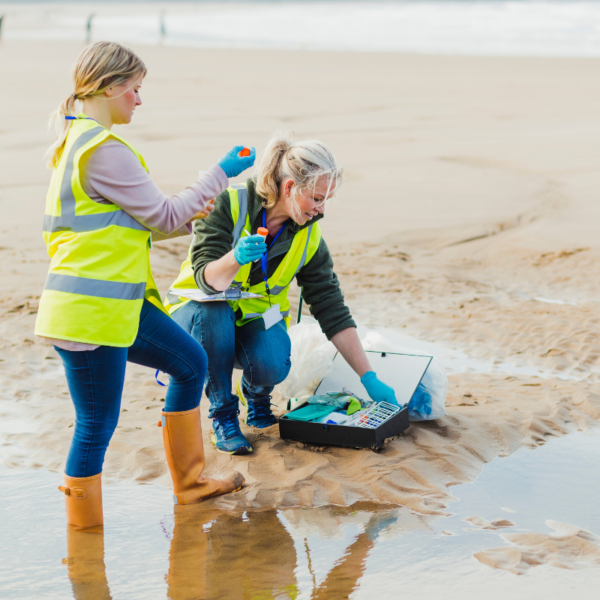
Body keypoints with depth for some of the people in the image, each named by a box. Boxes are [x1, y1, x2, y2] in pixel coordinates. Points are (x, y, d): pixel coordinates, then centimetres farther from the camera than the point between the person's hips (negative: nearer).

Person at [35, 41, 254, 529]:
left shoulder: (78, 141, 14)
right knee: (97, 425, 0)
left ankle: (190, 482, 32)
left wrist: (189, 216, 13)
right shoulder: (104, 150, -19)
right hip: (90, 311, -11)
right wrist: (222, 173, -1)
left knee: (190, 361, 20)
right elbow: (164, 216, -11)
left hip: (117, 302, 11)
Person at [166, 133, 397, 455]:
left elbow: (333, 311, -5)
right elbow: (206, 278, -26)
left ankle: (254, 392, 8)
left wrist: (369, 377, -8)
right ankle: (223, 412, -14)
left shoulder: (309, 238, -8)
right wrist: (235, 259, -50)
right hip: (201, 307, -2)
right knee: (213, 315, -38)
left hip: (256, 315, 2)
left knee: (272, 366, -31)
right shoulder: (230, 204, -21)